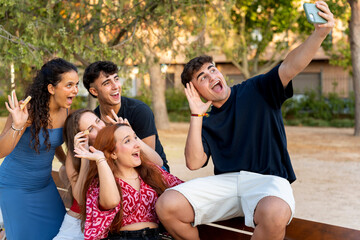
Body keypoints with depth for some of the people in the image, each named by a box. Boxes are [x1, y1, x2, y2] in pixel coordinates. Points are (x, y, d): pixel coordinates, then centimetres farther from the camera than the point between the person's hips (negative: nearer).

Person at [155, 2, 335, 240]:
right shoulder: (206, 122, 17)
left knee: (274, 213, -41)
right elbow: (194, 163, 2)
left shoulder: (257, 91, 9)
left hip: (267, 179, -3)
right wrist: (196, 116, -1)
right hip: (226, 182, 4)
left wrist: (320, 34, -26)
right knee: (166, 206, -18)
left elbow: (290, 66, -8)